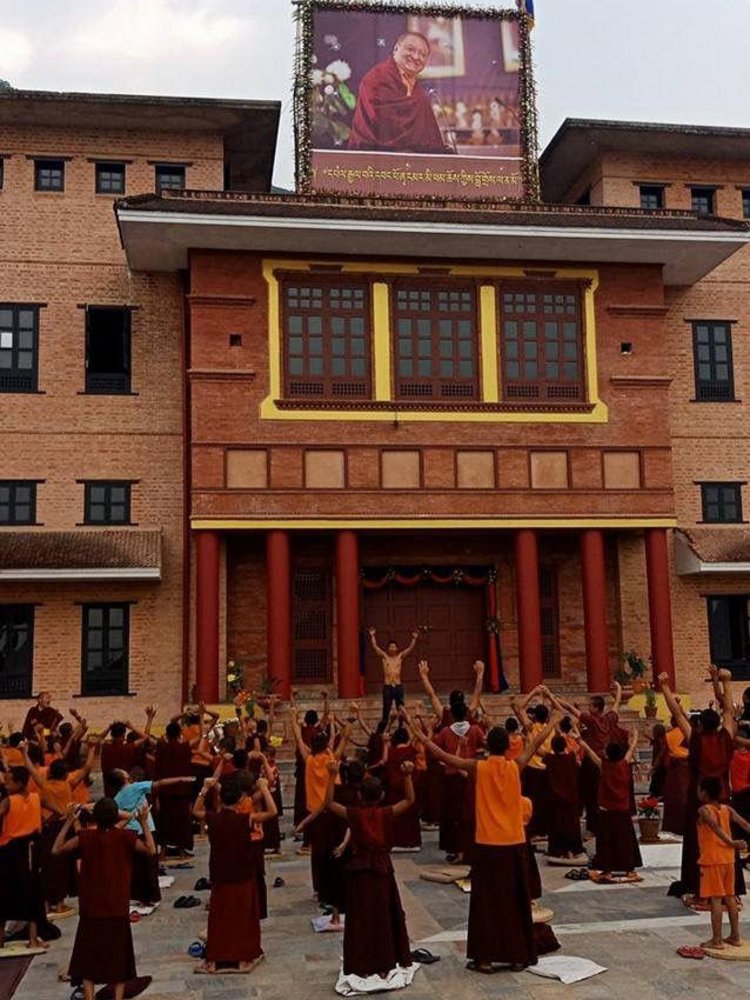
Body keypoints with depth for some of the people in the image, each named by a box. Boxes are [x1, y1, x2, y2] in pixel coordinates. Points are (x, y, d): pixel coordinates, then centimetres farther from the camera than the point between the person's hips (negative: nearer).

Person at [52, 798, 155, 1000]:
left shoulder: (85, 836, -10)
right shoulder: (125, 836, -13)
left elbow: (56, 849, -2)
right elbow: (151, 850, -8)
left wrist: (68, 822, 0)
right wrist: (144, 823, -4)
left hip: (91, 910, 0)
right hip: (118, 911, 0)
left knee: (89, 959, 13)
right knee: (118, 959, 13)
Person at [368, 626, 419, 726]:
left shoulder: (400, 657, 7)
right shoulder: (384, 657, 3)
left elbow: (411, 648, 3)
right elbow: (375, 647, -5)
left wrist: (414, 638, -8)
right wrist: (372, 636, -12)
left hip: (398, 686, 2)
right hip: (387, 687, -2)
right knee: (386, 710, 2)